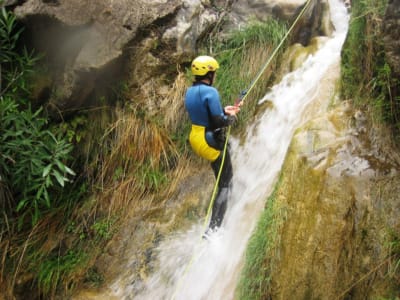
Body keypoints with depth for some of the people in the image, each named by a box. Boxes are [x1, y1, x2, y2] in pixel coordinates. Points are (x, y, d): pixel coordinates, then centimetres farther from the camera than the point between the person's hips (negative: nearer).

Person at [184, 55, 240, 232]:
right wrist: (231, 118, -5)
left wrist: (223, 110, 15)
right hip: (211, 142, -9)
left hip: (195, 138, 9)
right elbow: (218, 122, -24)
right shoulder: (210, 92, -21)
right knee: (224, 185, 1)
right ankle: (212, 228, -4)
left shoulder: (190, 92, 5)